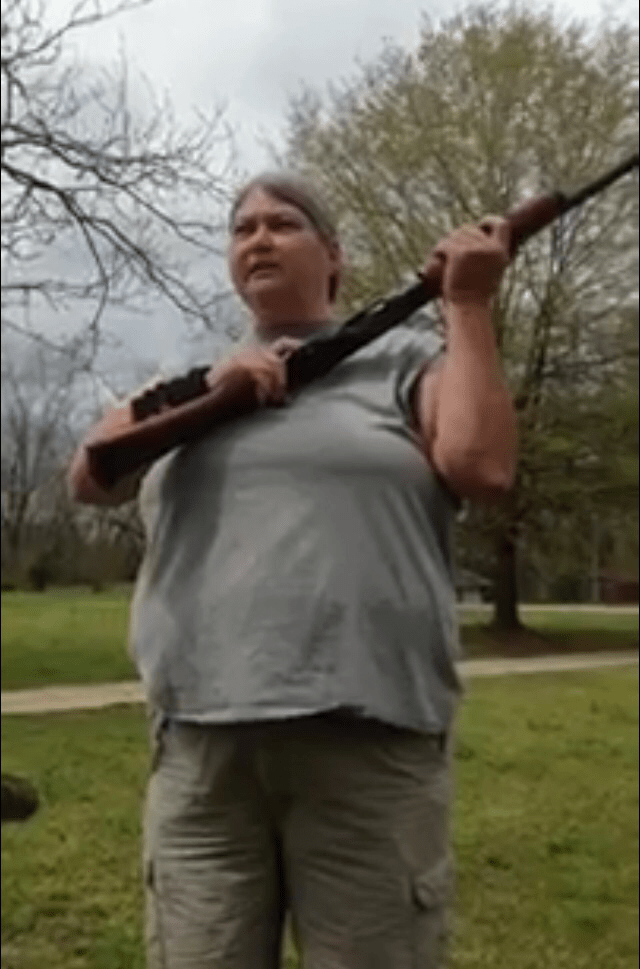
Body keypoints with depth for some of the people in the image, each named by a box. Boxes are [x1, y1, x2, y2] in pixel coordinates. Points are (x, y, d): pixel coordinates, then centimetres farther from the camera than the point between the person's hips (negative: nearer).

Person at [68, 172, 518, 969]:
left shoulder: (401, 358, 9)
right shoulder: (189, 379, 20)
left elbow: (482, 468, -6)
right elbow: (89, 479, 6)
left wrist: (469, 306, -2)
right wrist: (207, 387, -6)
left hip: (372, 743, -3)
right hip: (201, 747, 4)